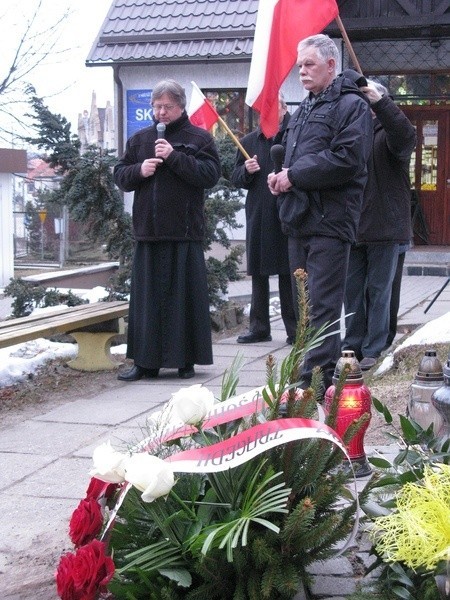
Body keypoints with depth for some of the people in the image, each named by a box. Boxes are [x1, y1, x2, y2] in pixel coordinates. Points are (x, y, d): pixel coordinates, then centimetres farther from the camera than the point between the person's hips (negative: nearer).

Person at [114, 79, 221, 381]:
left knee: (184, 296, -1)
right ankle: (146, 361, 10)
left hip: (184, 233, -4)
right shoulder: (140, 139, 15)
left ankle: (186, 360, 8)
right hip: (148, 231, 4)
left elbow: (211, 174, -10)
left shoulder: (200, 138, 3)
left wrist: (175, 157, -15)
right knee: (147, 297, 5)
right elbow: (120, 175, 17)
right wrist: (139, 170, -4)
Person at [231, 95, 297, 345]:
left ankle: (295, 329, 9)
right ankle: (259, 327, 20)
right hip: (258, 216, 5)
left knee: (289, 273, 1)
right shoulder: (249, 142, 13)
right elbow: (236, 179, 14)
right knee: (258, 273, 10)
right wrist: (246, 170, -5)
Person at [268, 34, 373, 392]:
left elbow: (347, 159, -19)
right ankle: (321, 372, 21)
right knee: (304, 304, 13)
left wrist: (295, 175, -13)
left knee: (322, 306, -10)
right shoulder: (303, 110, 21)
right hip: (299, 219, 9)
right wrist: (281, 178, 6)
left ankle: (316, 382, -10)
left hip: (330, 219, -9)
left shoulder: (351, 105, -6)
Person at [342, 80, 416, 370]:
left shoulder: (388, 133, -3)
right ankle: (353, 345, 21)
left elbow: (405, 134, -27)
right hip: (353, 227, 5)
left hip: (384, 228, -5)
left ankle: (373, 350, 9)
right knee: (353, 290, 10)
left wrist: (379, 102, -37)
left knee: (379, 291, 2)